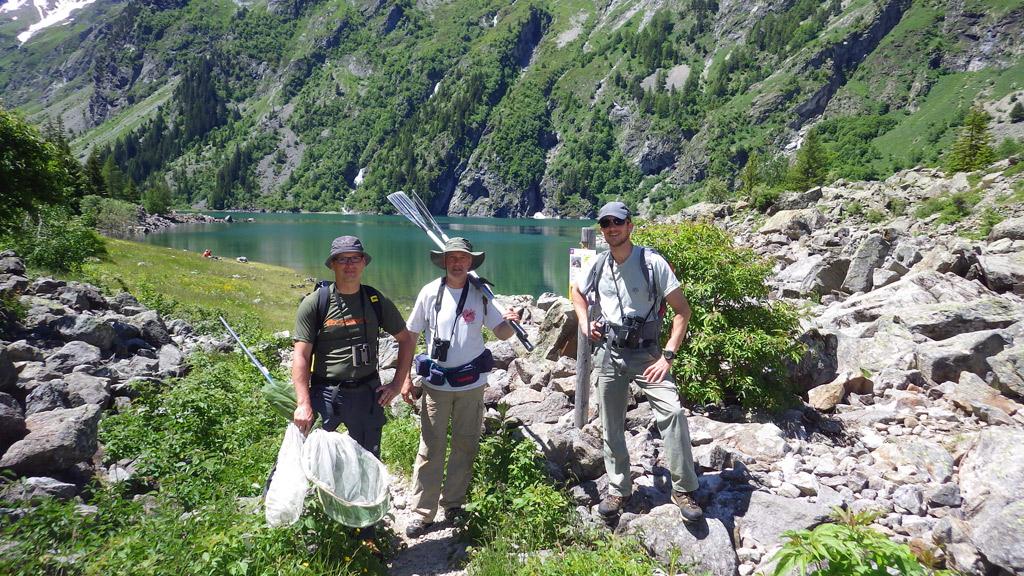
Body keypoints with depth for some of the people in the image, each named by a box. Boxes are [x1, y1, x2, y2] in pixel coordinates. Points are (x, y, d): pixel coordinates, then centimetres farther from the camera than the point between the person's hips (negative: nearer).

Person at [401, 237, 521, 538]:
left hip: (472, 384, 2)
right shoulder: (430, 293, -5)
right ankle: (422, 513, 15)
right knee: (430, 450, 3)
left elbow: (501, 332, 3)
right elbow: (409, 336, 2)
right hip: (436, 383, -1)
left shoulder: (480, 294, -1)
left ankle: (453, 506, 29)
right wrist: (405, 378, -2)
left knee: (465, 448, 12)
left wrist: (510, 322, -21)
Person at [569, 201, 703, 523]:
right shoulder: (597, 266, 2)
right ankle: (618, 490, 26)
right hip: (609, 355, 4)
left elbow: (682, 310, -8)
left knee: (672, 411, -21)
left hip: (646, 353, -3)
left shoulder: (652, 263, -10)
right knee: (611, 427, 10)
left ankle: (684, 490, -7)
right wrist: (585, 323, 7)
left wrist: (668, 355, -15)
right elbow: (576, 291, 23)